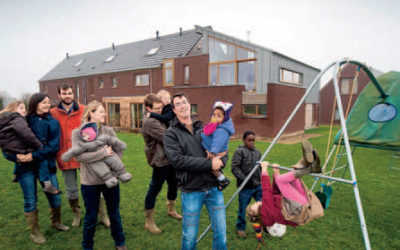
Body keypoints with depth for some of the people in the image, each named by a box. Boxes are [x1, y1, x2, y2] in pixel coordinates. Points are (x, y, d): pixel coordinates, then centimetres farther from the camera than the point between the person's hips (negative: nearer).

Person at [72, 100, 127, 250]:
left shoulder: (108, 130, 0)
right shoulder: (78, 132, -8)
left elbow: (119, 151, 3)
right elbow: (79, 156, -19)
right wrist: (103, 152, -19)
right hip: (90, 182, -3)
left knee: (114, 214, 18)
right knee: (91, 217, 13)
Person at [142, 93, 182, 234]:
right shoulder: (149, 122, -18)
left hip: (170, 159, 10)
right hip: (160, 161, -9)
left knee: (173, 185, 23)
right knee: (154, 190, 2)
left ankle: (171, 210, 45)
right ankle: (149, 222, 17)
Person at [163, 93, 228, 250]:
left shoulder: (204, 128, 9)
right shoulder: (170, 134, -3)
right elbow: (177, 160, -17)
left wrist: (220, 160, -12)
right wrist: (209, 164, -19)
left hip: (214, 187, 4)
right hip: (191, 191, -3)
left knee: (221, 232, 14)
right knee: (189, 236, 11)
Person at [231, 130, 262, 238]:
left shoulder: (257, 152, 13)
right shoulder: (239, 151, -7)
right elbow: (234, 167, -13)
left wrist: (262, 179, 14)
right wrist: (244, 179, -19)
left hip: (258, 186, 5)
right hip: (245, 187, -5)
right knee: (243, 208, 6)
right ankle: (240, 228, 26)